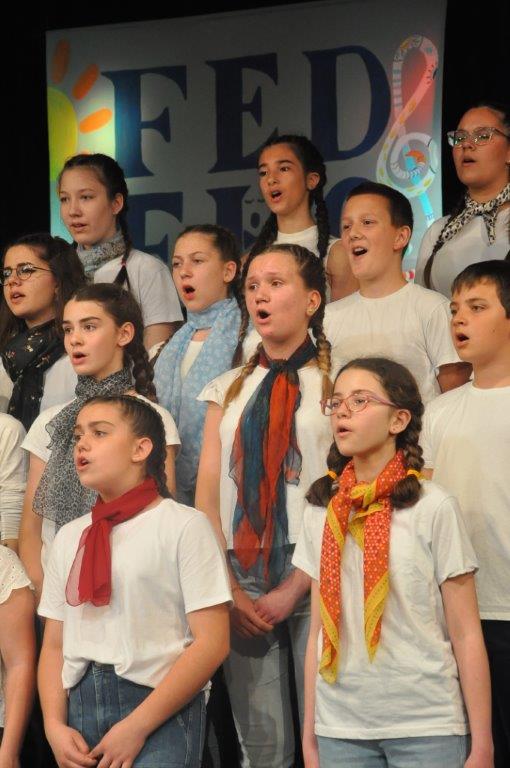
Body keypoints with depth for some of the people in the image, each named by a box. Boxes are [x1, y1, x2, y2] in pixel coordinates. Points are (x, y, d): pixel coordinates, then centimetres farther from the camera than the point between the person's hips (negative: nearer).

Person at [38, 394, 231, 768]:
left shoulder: (184, 525, -3)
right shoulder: (69, 537, 13)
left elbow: (212, 643, -9)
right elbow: (55, 644, 11)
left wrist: (136, 727, -12)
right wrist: (55, 725, -6)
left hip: (160, 717, -5)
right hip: (80, 711, 5)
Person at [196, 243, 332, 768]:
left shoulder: (337, 383, 2)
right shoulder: (229, 389, 15)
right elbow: (207, 495, 9)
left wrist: (295, 589, -13)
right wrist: (229, 589, -4)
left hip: (311, 583, -3)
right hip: (241, 583, 4)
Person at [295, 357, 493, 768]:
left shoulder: (433, 508, -6)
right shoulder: (321, 514, 7)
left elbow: (466, 635, -5)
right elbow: (319, 631, 9)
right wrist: (310, 734, 8)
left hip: (426, 728, -3)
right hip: (339, 728, 4)